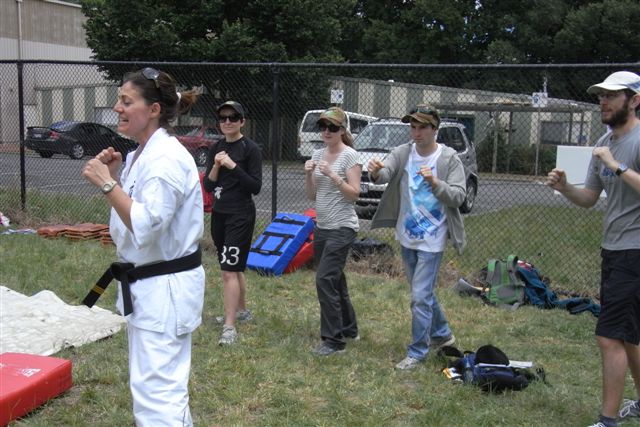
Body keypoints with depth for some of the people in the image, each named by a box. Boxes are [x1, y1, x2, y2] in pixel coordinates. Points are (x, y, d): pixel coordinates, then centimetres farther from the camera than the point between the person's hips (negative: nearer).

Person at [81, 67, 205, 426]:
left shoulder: (167, 158, -21)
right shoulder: (145, 152, 10)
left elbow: (145, 226, -28)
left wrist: (106, 183, -22)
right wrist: (116, 176, 3)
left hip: (165, 288, -11)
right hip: (147, 283, 11)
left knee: (155, 390, -6)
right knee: (165, 382, 22)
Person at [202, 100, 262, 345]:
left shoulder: (250, 149, -8)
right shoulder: (216, 149, 9)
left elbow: (256, 187, -12)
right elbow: (208, 186, 6)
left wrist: (233, 166, -21)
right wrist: (216, 166, -12)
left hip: (241, 216, -7)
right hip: (219, 214, 7)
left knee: (229, 270, -12)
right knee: (234, 267, 18)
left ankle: (229, 328, -11)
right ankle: (242, 311, 34)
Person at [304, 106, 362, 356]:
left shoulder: (350, 155, -9)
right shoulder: (318, 155, 10)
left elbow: (354, 194, -13)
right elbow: (312, 195, 11)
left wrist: (332, 175, -22)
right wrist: (308, 174, -5)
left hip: (342, 228, -7)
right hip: (322, 226, 8)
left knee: (325, 279, -14)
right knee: (334, 280, 15)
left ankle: (334, 340, -6)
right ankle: (349, 329, 31)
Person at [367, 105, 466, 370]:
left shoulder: (449, 159, -11)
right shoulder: (403, 153, -3)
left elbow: (458, 197, -16)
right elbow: (386, 173, -20)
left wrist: (435, 182, -33)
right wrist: (375, 172, -44)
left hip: (431, 240, -5)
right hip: (407, 237, 5)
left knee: (421, 297, -6)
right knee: (423, 292, 20)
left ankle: (417, 352, 8)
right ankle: (442, 334, 41)